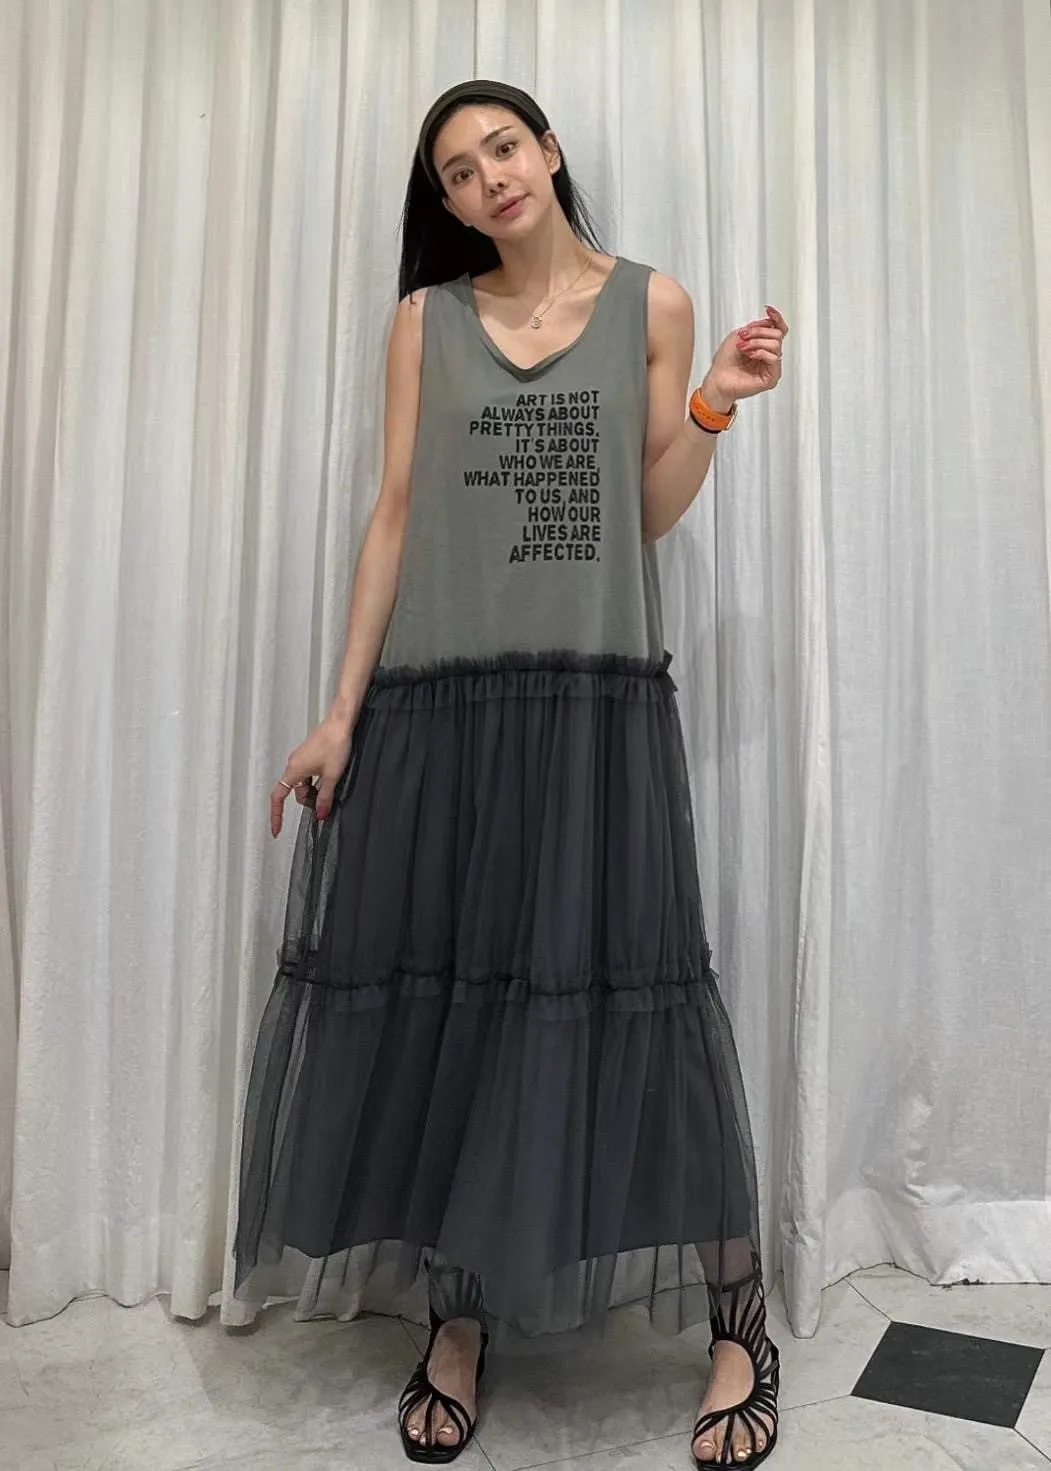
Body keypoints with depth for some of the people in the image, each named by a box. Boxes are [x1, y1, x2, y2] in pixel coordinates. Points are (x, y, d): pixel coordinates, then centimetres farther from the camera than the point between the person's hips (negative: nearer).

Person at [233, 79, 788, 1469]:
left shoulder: (651, 303, 11)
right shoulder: (427, 318, 13)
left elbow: (649, 515, 10)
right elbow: (395, 514, 6)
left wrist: (713, 407, -5)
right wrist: (343, 709, 1)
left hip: (598, 696, -1)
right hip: (436, 701, 2)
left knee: (625, 992, -4)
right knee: (437, 1000, 3)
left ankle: (739, 1324, 14)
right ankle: (461, 1318, 22)